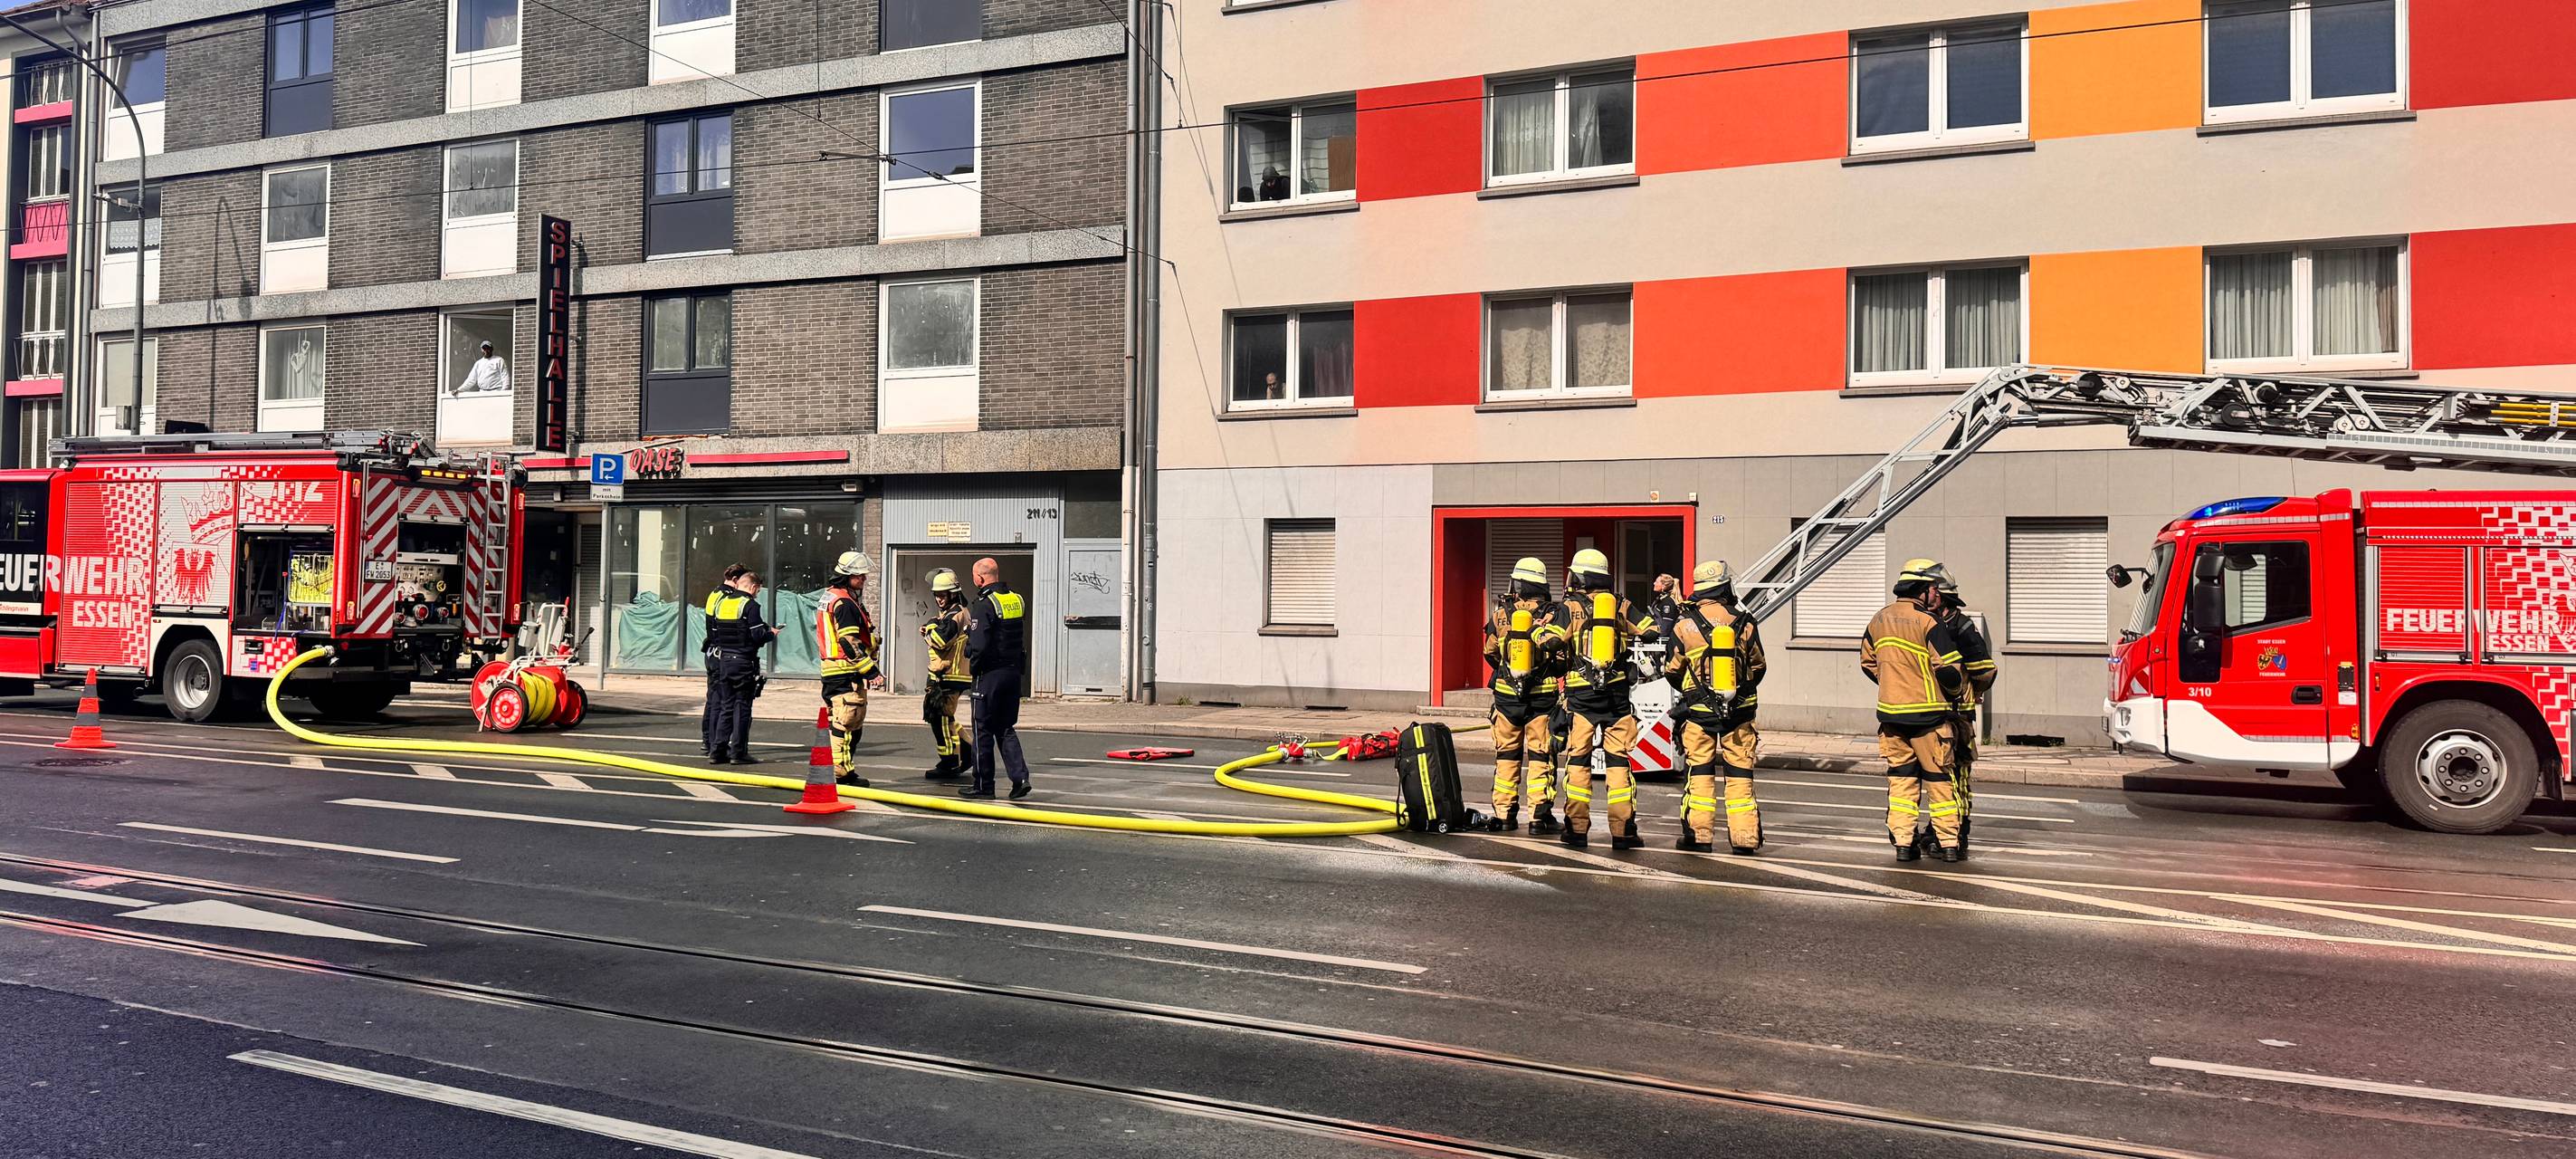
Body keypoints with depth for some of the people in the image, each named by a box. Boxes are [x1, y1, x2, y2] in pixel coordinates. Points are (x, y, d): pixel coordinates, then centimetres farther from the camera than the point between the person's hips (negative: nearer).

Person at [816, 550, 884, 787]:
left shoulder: (829, 597, 18)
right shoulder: (845, 603, -15)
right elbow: (851, 644, -21)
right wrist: (872, 672, -20)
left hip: (832, 671, 11)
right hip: (847, 673, -11)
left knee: (838, 721, 16)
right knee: (847, 722, -8)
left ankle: (832, 768, 22)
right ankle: (843, 771, -6)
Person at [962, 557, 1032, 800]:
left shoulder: (984, 604, -16)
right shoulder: (1017, 599, 10)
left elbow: (978, 645, -21)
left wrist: (973, 664, -3)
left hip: (989, 673, -7)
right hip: (1013, 671, 7)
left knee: (983, 730, 4)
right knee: (1006, 729, 14)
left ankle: (983, 786, 10)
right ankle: (1020, 777, 0)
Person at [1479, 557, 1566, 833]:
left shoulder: (1501, 613, -3)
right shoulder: (1552, 615, -8)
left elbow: (1490, 653, 6)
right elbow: (1562, 656, -8)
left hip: (1506, 694, 2)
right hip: (1543, 696, -1)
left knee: (1506, 755, 12)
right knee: (1540, 755, 5)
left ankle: (1504, 813, 14)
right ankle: (1539, 816, 4)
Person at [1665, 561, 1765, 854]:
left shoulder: (1684, 624, -6)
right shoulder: (1743, 622, -4)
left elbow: (1672, 670, 4)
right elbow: (1758, 667, 8)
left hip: (1700, 709, -1)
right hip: (1738, 710, 1)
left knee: (1700, 772, 7)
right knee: (1739, 773, 7)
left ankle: (1699, 835, 7)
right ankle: (1744, 837, 8)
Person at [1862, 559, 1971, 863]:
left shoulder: (1879, 620, 8)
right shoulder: (1928, 622, -13)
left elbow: (1868, 663, 18)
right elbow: (1949, 669, -16)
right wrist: (1957, 689, 4)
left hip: (1890, 713, 5)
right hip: (1928, 714, -5)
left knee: (1901, 777, 11)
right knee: (1940, 778, 6)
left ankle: (1902, 843, 8)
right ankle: (1949, 843, 11)